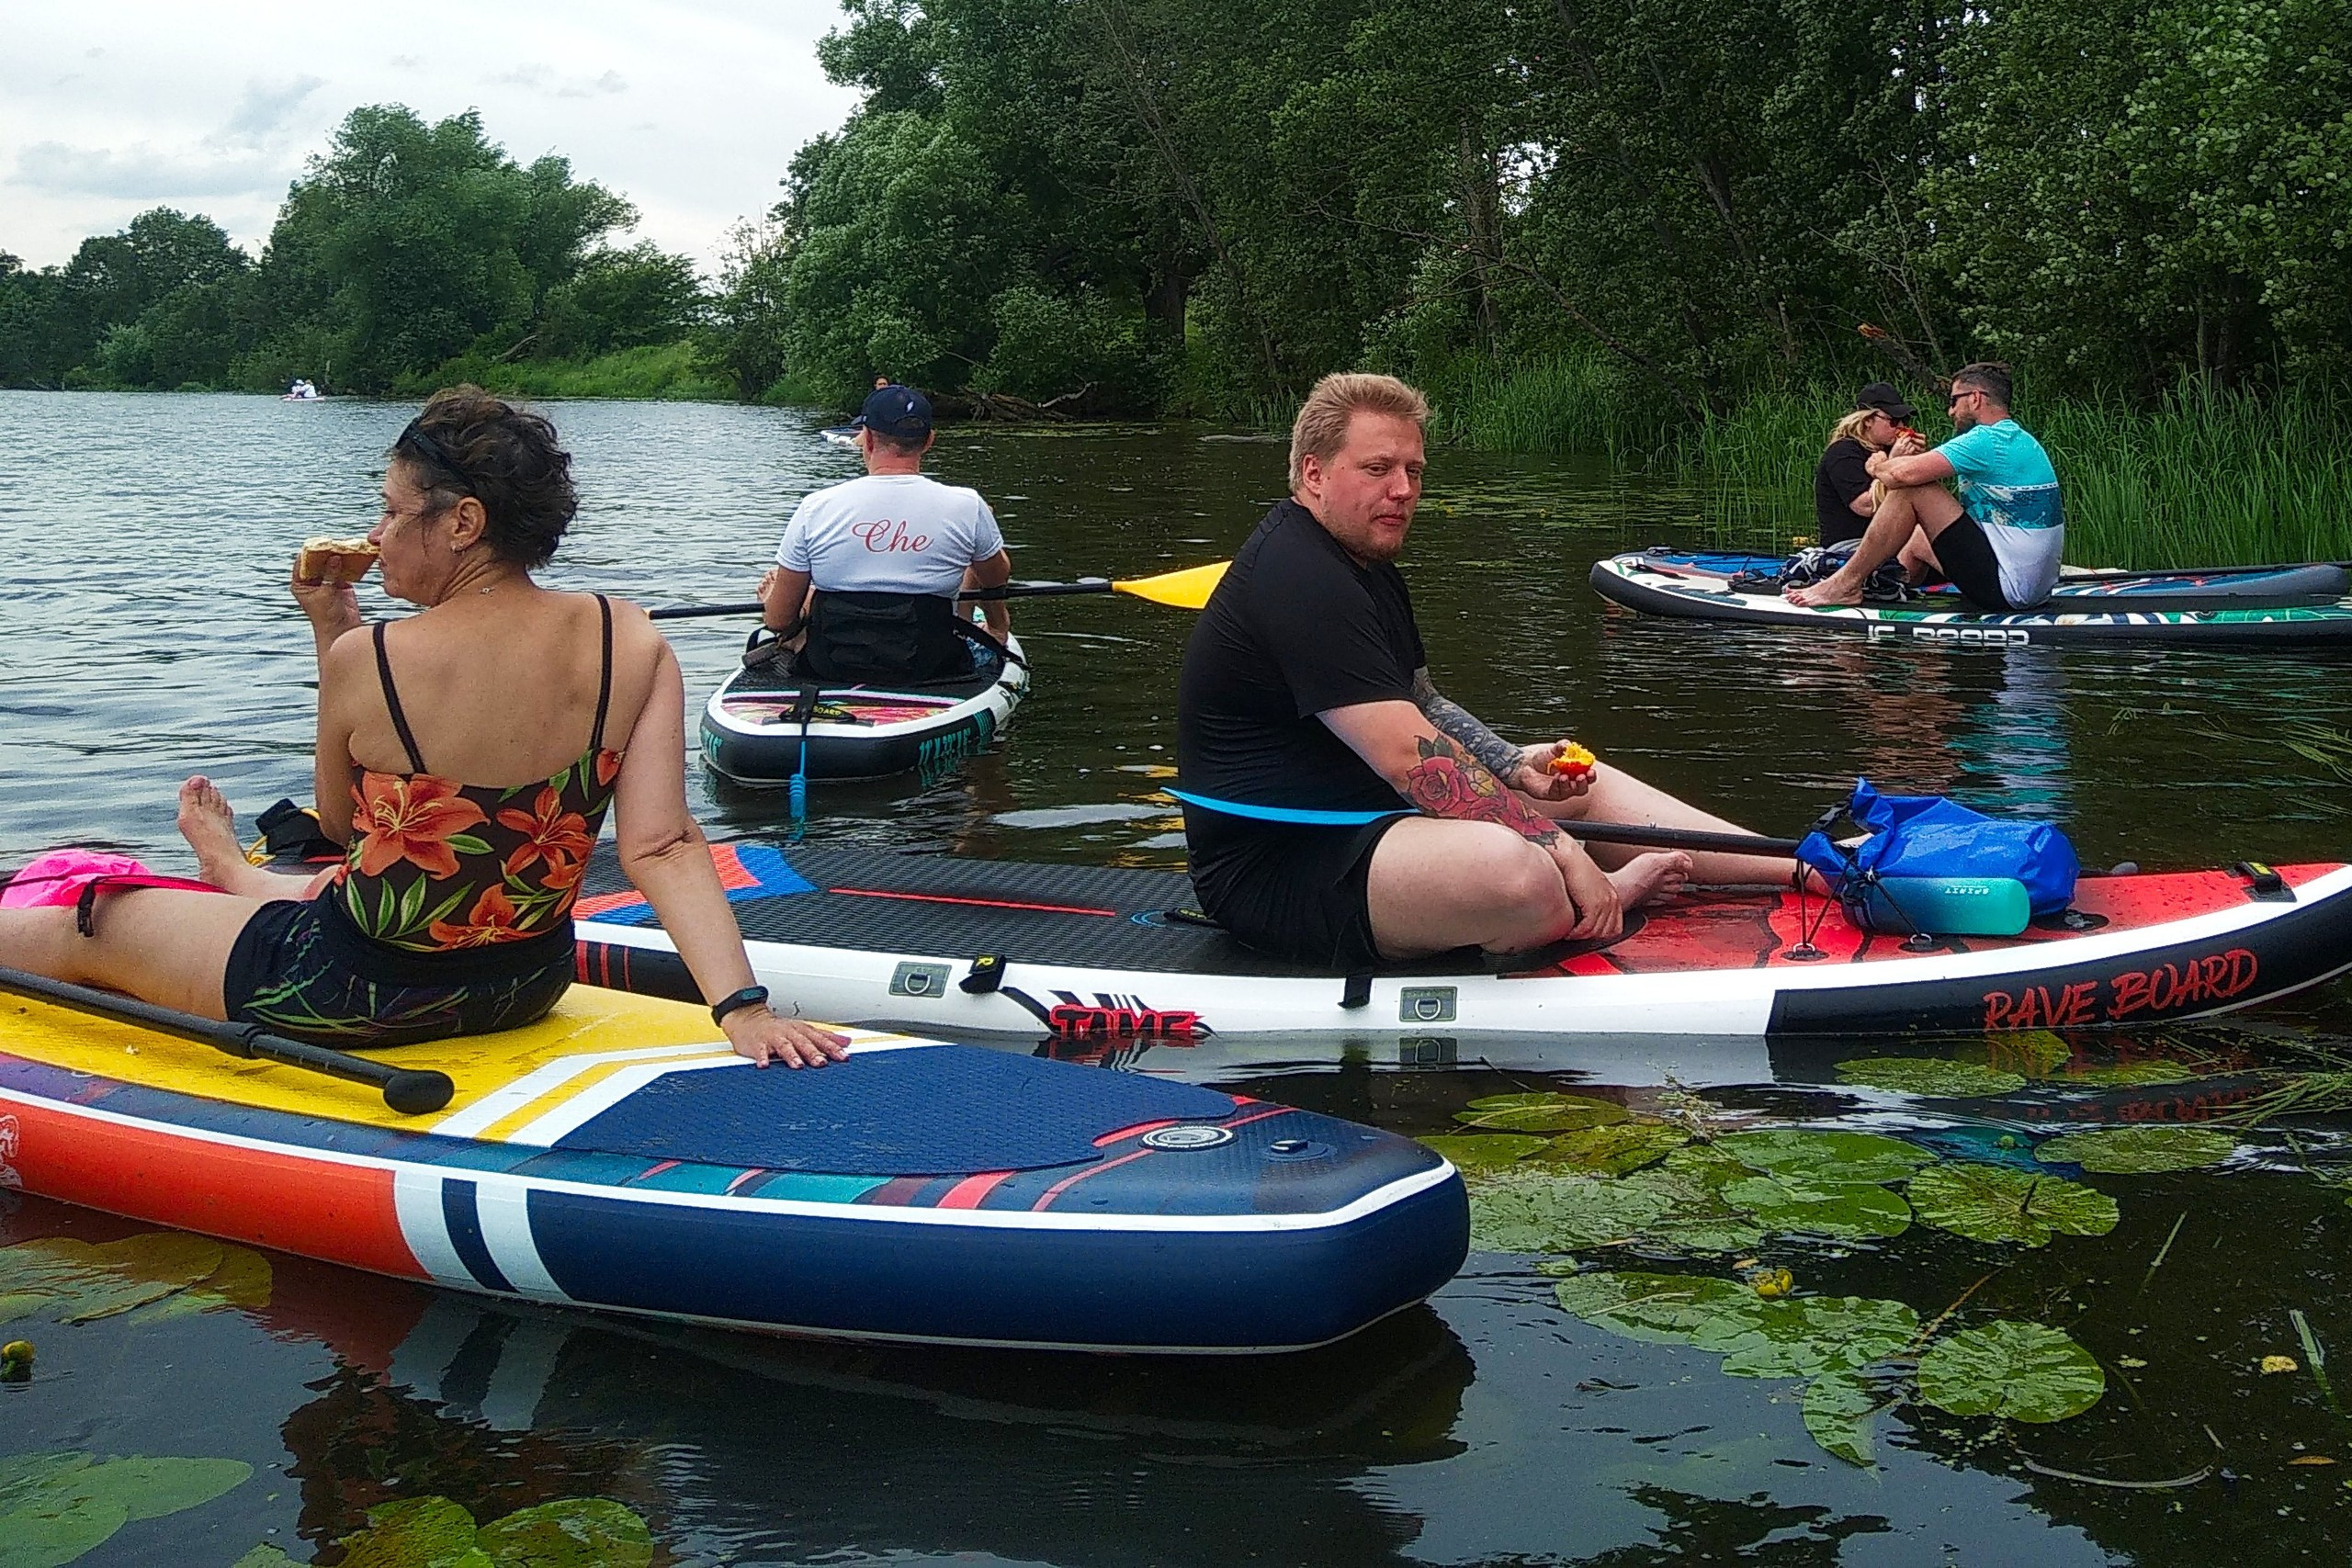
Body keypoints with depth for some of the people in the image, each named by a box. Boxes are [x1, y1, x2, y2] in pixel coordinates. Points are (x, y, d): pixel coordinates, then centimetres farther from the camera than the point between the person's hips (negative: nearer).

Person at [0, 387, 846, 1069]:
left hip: (352, 996, -5)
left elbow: (342, 825, -2)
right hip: (528, 986, 5)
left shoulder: (366, 659, -22)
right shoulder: (632, 644, -15)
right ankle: (236, 876, 72)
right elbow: (663, 845, -23)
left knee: (71, 932, 22)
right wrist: (743, 1007, -25)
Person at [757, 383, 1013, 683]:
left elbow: (778, 621, -6)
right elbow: (997, 579, 11)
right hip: (931, 670, 0)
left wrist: (771, 597, 20)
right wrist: (999, 625, 36)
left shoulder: (816, 507, -12)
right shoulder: (967, 506, -11)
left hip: (827, 669, 0)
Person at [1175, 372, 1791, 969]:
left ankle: (1803, 868, 14)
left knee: (1587, 786, 12)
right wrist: (1562, 852, -24)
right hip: (1272, 870, -11)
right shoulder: (1297, 578, -20)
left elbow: (1420, 704, 22)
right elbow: (1410, 755, -26)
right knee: (1518, 873, -34)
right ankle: (1611, 892, -1)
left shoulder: (1366, 566, 16)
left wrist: (1516, 766, 2)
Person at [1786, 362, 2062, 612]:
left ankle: (1847, 583, -3)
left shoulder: (1988, 440, -15)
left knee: (1911, 490, -11)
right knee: (1917, 540, 27)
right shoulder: (2021, 439, 17)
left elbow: (1901, 473, -22)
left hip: (2007, 587, -10)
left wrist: (1877, 466, 1)